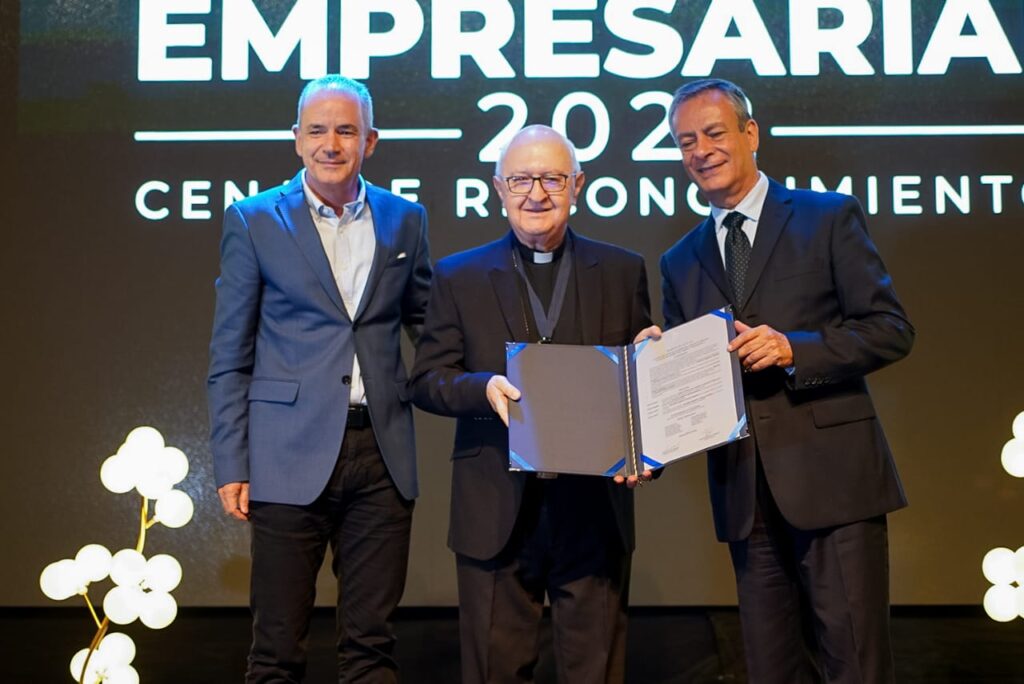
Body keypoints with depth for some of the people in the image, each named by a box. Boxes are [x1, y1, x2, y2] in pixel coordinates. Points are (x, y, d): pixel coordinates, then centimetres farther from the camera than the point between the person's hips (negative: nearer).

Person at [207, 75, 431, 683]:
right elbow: (230, 356, 2)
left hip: (382, 454, 2)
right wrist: (230, 466, -3)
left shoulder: (405, 220, 9)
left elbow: (426, 324, 15)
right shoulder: (254, 221, 2)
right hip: (292, 455, -2)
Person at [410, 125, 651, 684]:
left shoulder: (622, 271, 8)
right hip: (497, 510, 0)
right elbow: (425, 380, 2)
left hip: (595, 507, 1)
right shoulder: (459, 277, 6)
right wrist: (485, 387, -17)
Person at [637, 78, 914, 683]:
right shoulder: (681, 262, 15)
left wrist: (793, 348, -16)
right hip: (744, 492, 4)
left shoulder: (830, 218, 3)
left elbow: (892, 329, -4)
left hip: (831, 477, -4)